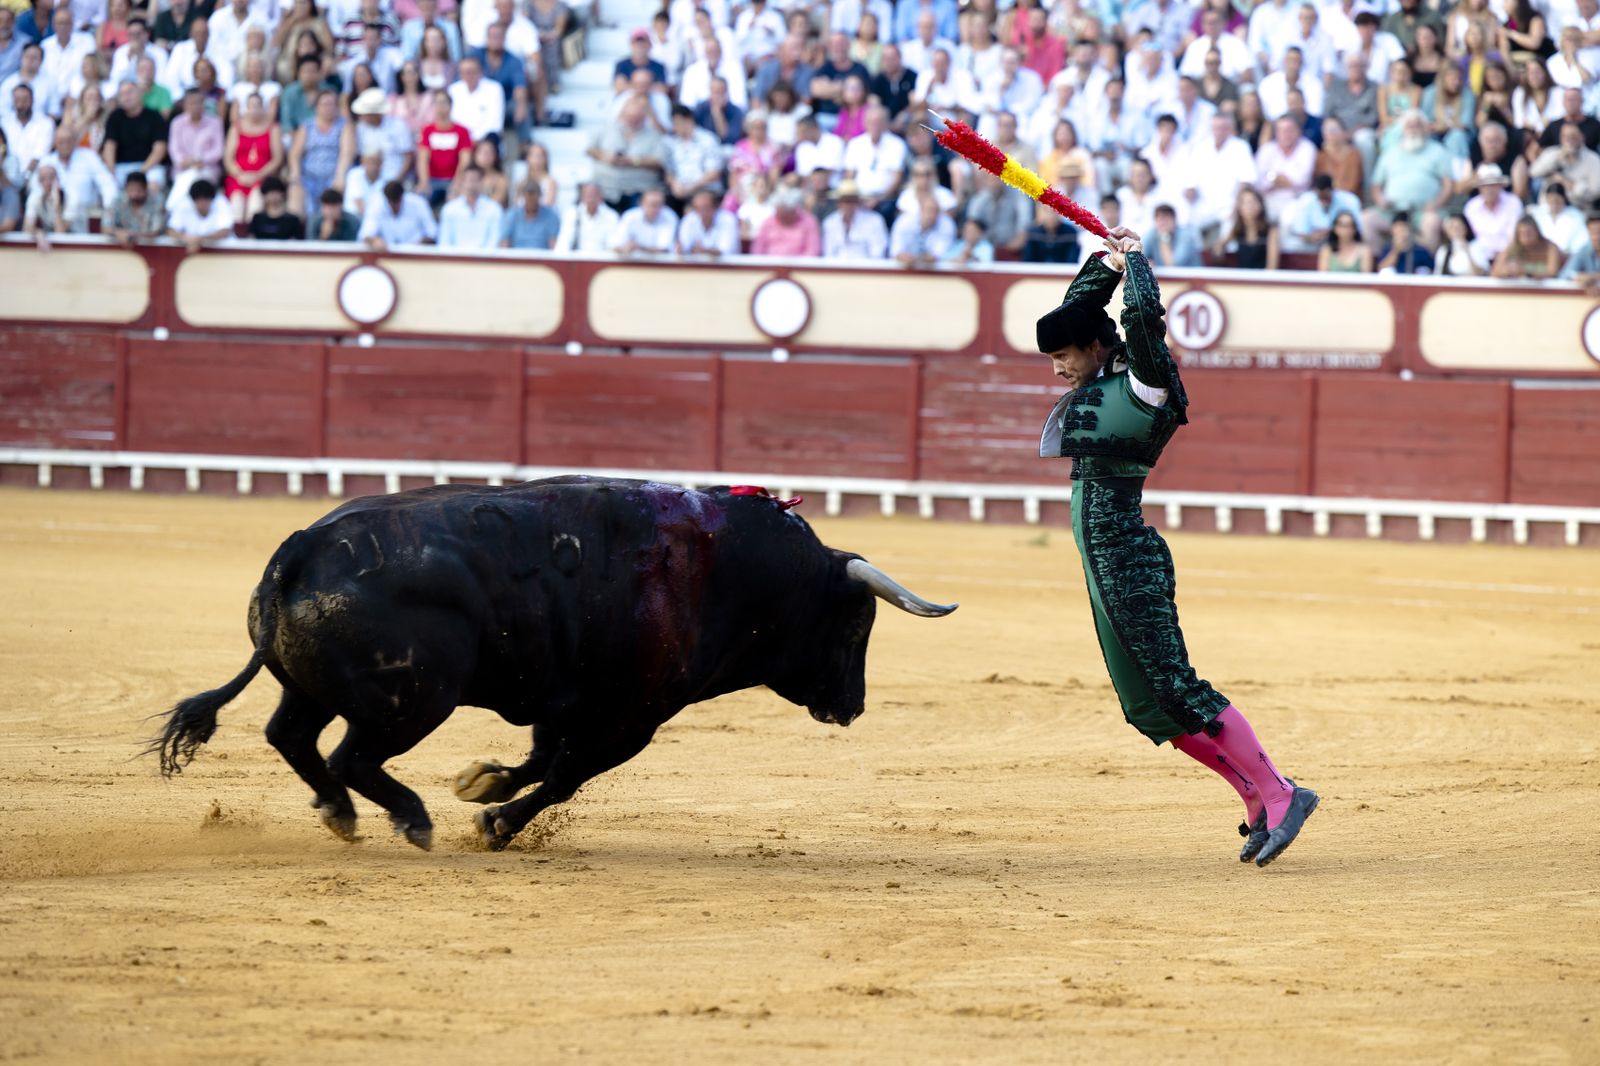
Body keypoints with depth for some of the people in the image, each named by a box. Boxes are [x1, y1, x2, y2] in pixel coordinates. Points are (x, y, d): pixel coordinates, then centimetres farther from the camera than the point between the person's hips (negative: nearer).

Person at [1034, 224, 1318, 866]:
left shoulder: (1142, 387, -8)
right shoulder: (1096, 386, 16)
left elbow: (1144, 315, -23)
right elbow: (1078, 307, 30)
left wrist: (1135, 258, -7)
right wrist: (1109, 260, 19)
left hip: (1131, 560, -9)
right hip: (1103, 569, 9)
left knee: (1178, 693, -14)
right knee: (1148, 708, 5)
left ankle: (1280, 795, -12)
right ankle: (1259, 801, 7)